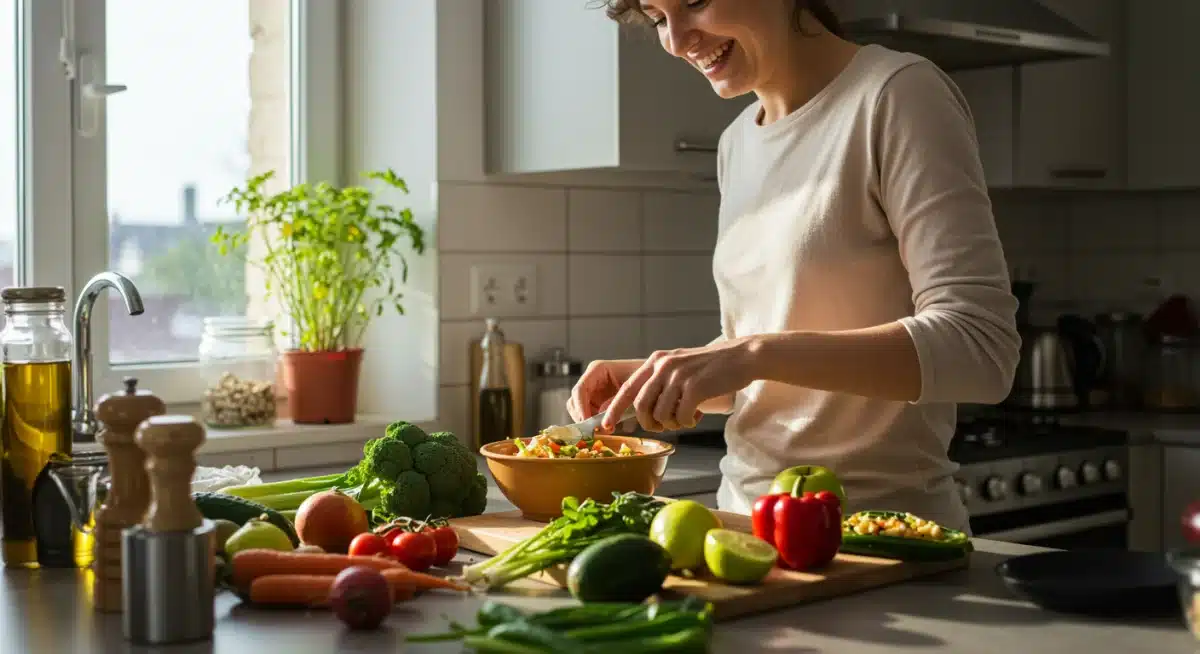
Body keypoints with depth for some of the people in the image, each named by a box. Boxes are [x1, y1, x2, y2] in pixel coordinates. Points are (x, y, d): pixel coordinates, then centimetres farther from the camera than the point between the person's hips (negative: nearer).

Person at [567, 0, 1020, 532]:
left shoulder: (896, 95, -13)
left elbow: (980, 346, -21)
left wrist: (757, 354, -28)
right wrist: (653, 376, -2)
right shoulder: (737, 145, 9)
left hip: (879, 526, -7)